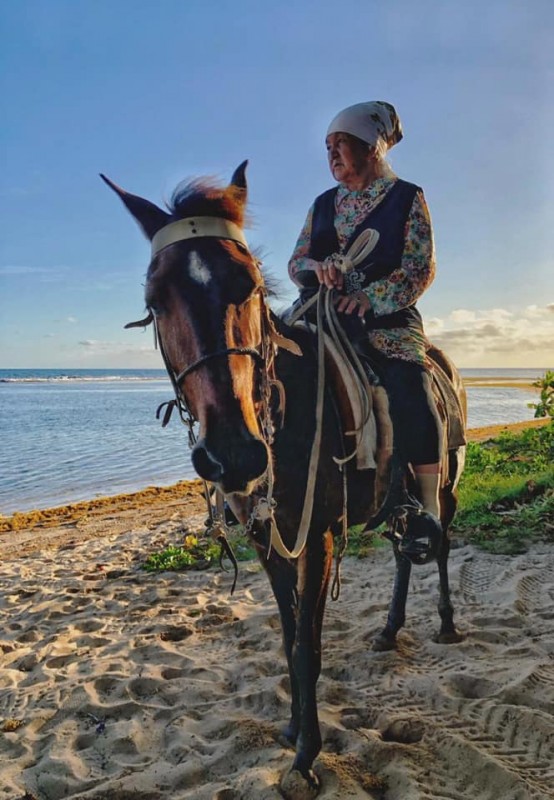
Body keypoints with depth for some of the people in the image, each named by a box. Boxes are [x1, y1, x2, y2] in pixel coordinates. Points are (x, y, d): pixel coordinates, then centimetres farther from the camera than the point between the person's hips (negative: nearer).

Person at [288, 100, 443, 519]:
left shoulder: (407, 198, 6)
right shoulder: (323, 204, 18)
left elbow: (421, 267, -3)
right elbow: (296, 262, 16)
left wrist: (371, 297, -20)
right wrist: (317, 268, -9)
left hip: (389, 319, -4)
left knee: (412, 401, -25)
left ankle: (428, 512, -13)